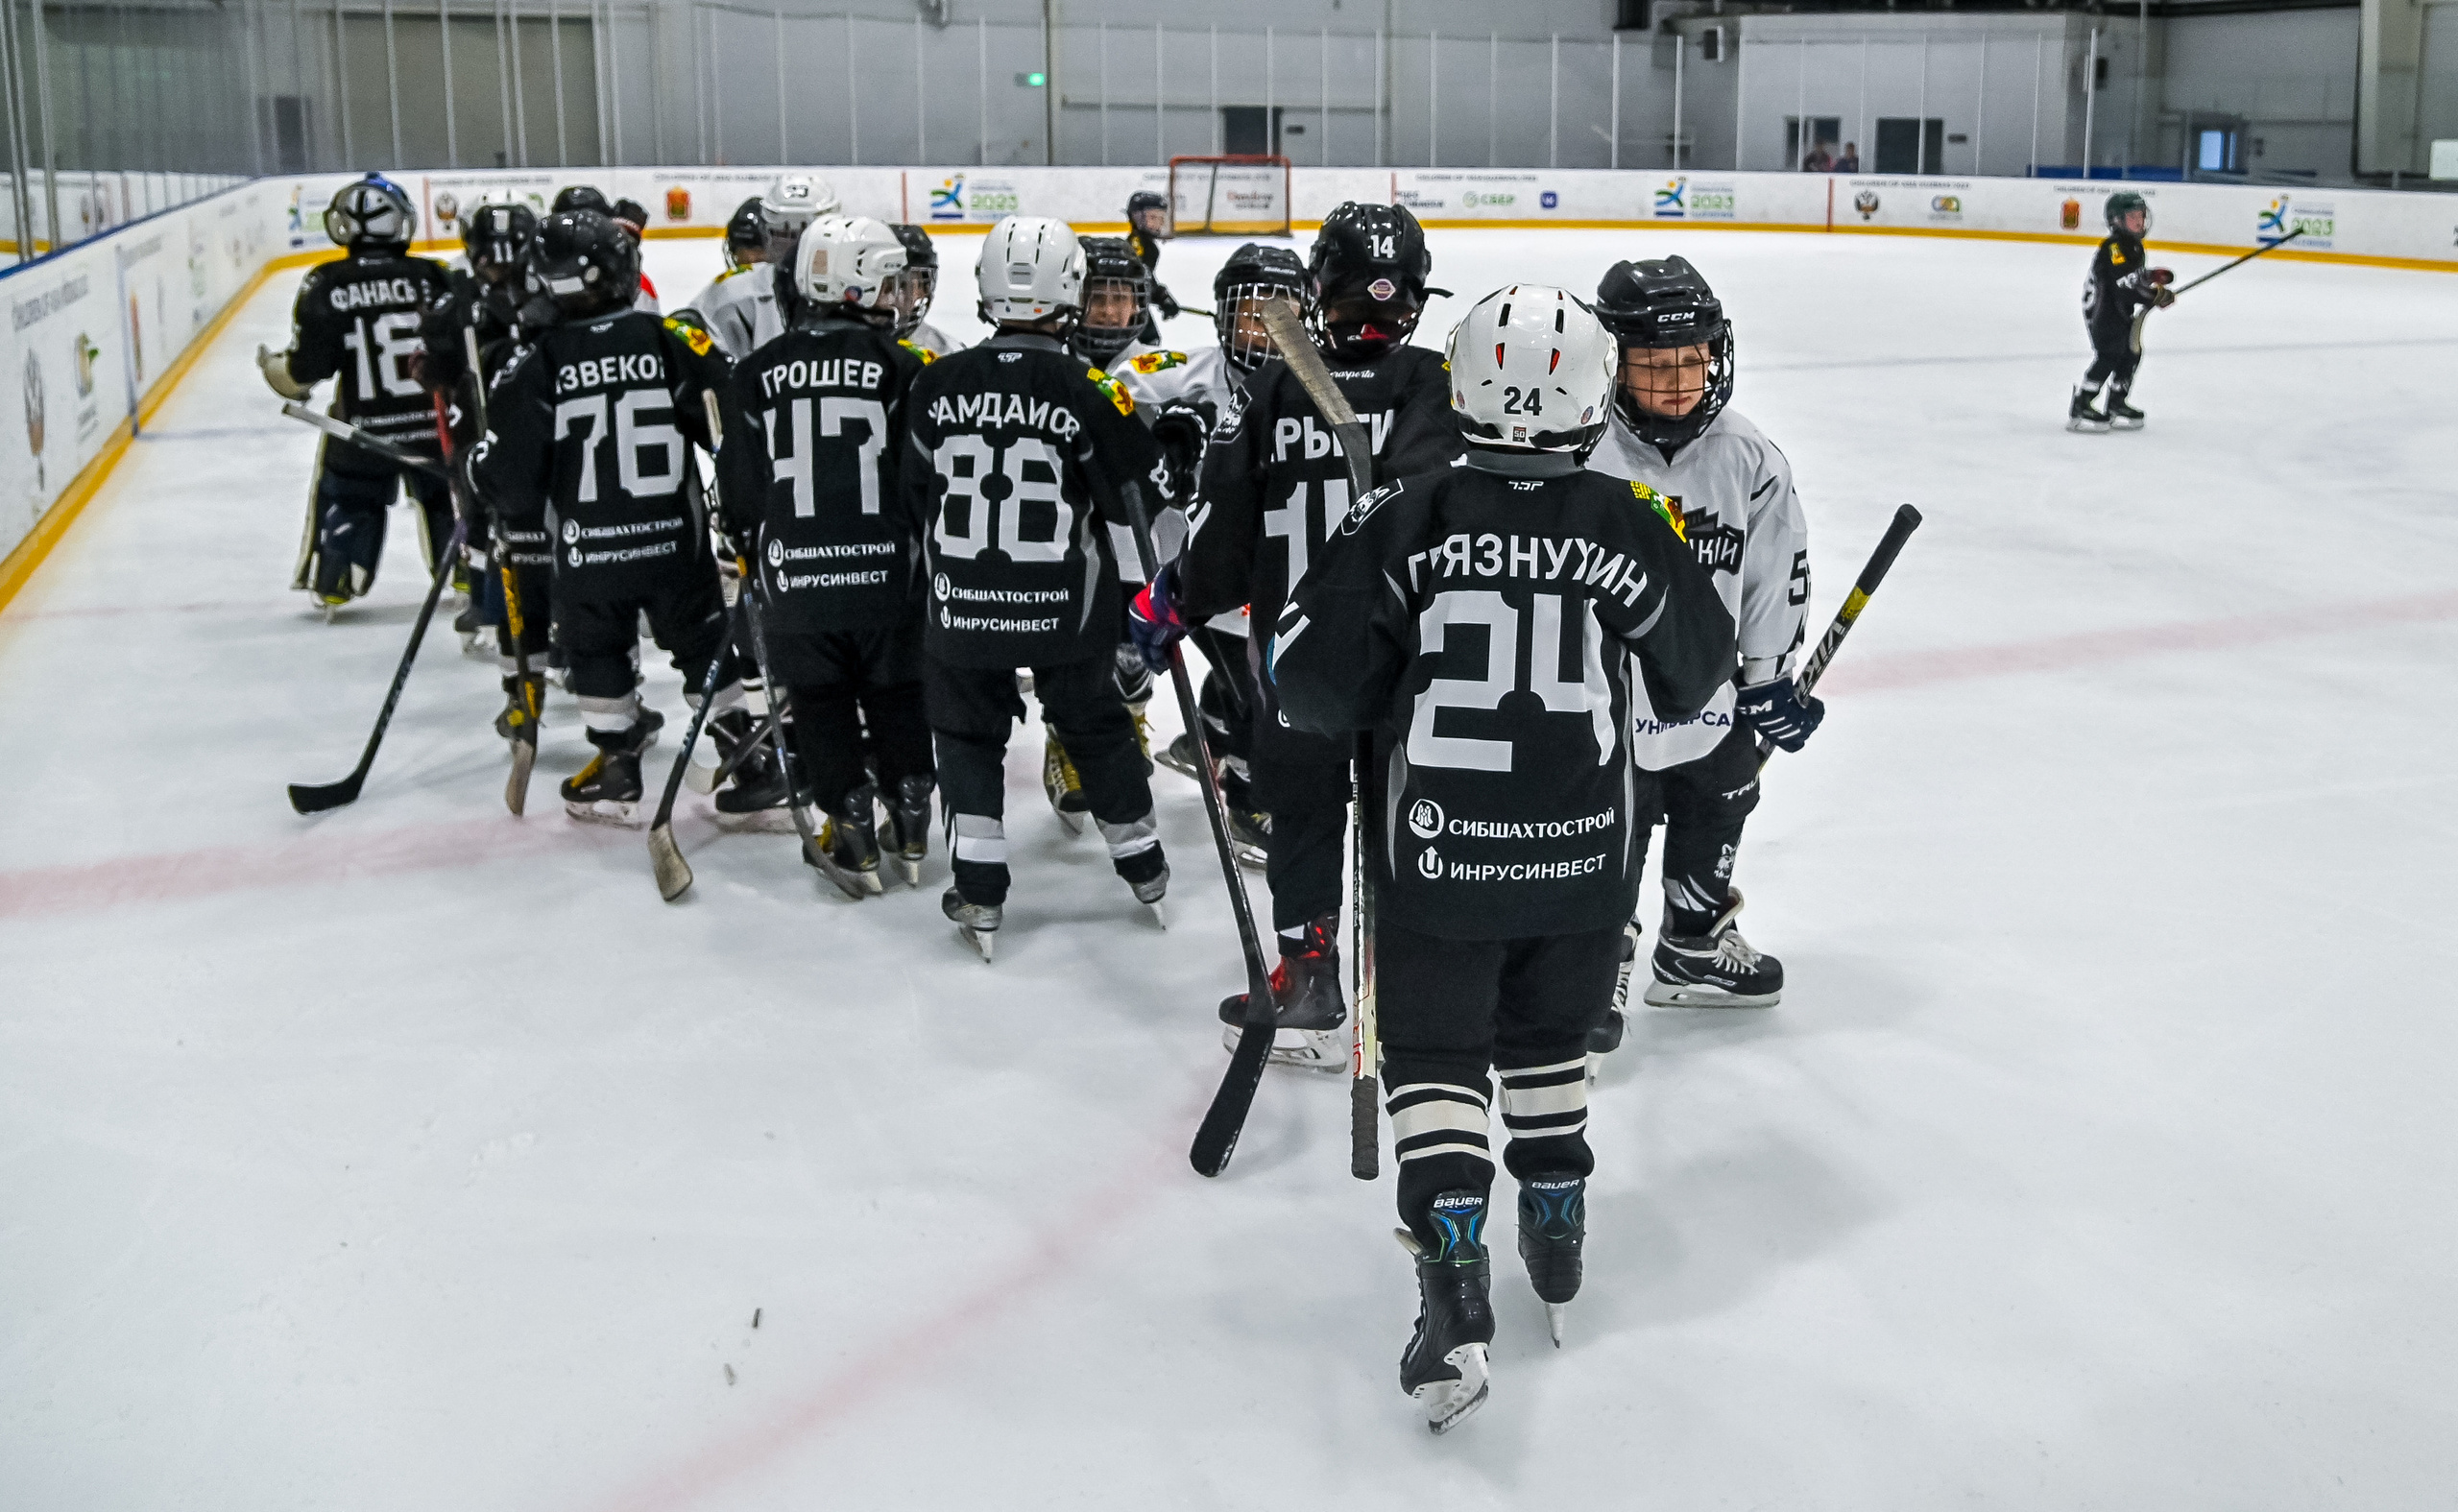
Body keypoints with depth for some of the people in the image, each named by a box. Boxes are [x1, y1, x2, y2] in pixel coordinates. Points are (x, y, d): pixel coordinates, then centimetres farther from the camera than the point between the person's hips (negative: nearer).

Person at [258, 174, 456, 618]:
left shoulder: (326, 286, -11)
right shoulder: (433, 277, -7)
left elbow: (306, 369, -8)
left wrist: (273, 368, 13)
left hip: (363, 430, -1)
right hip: (434, 421, 1)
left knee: (347, 496, 20)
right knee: (444, 493, 23)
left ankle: (332, 584, 26)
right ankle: (468, 572, 29)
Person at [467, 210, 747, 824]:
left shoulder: (535, 366, -11)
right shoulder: (673, 341, -8)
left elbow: (511, 473, -8)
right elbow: (737, 427, -6)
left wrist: (479, 472, 14)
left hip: (589, 556, -1)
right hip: (675, 542, 1)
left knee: (597, 652, 20)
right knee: (706, 648, 16)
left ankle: (616, 774, 24)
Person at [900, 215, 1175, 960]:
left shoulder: (936, 383, -7)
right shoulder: (1088, 391, -14)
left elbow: (917, 495, 5)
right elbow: (1138, 494, -7)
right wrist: (1129, 421, 11)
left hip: (964, 603, 0)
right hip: (1067, 607, 0)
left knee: (969, 733, 16)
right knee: (1096, 725, 19)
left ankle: (980, 894, 12)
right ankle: (1143, 868, 32)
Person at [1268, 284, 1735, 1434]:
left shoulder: (1401, 522, -12)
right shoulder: (1632, 528, -8)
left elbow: (1313, 688, -12)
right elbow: (1695, 677, 9)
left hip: (1438, 854, -2)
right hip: (1585, 858, 2)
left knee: (1435, 1059, 9)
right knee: (1549, 1040, 24)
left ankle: (1454, 1300, -4)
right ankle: (1557, 1251, 35)